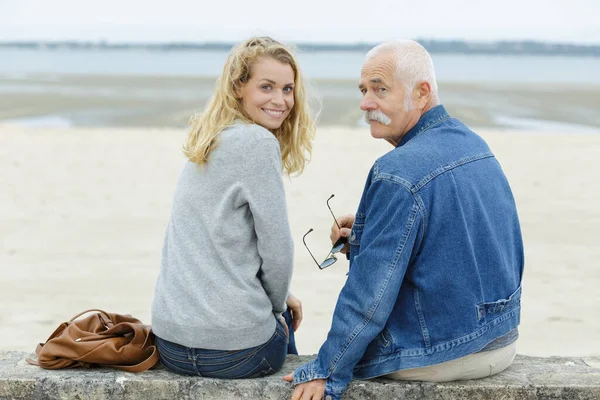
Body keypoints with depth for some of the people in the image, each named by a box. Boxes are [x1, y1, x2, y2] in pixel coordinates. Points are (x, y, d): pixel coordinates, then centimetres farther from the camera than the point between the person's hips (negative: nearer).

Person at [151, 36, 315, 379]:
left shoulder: (206, 145, 12)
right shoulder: (259, 142, -14)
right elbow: (276, 249, -13)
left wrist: (279, 299, 20)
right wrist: (278, 303, 6)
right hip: (233, 349, -7)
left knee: (281, 314, 34)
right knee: (284, 320, 27)